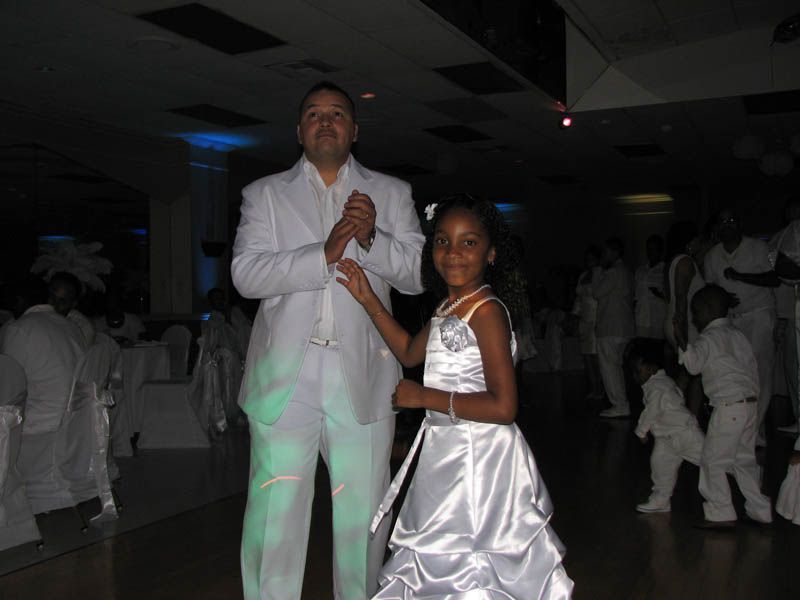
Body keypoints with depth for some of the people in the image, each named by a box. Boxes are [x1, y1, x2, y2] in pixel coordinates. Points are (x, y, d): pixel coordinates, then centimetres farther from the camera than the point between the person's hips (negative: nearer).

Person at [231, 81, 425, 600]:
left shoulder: (391, 193, 14)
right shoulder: (266, 194, 11)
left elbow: (418, 273, 4)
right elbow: (246, 274, -3)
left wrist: (371, 238, -14)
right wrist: (324, 253, -16)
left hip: (363, 378, 1)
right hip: (285, 378, 0)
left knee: (363, 514, 8)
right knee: (274, 513, 3)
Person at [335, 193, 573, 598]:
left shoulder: (486, 310, -19)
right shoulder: (448, 309, 8)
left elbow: (502, 406, -24)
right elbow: (410, 352, 25)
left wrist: (425, 397, -19)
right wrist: (369, 300, 18)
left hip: (477, 458, -9)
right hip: (446, 452, 9)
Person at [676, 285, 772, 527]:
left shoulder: (709, 338, -9)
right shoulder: (737, 334, 17)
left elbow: (694, 364, -22)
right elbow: (752, 366, 21)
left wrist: (681, 341, -18)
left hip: (728, 407, -9)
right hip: (750, 404, 9)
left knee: (713, 461, 0)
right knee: (744, 460, 18)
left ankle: (721, 513, 3)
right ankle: (760, 509, 23)